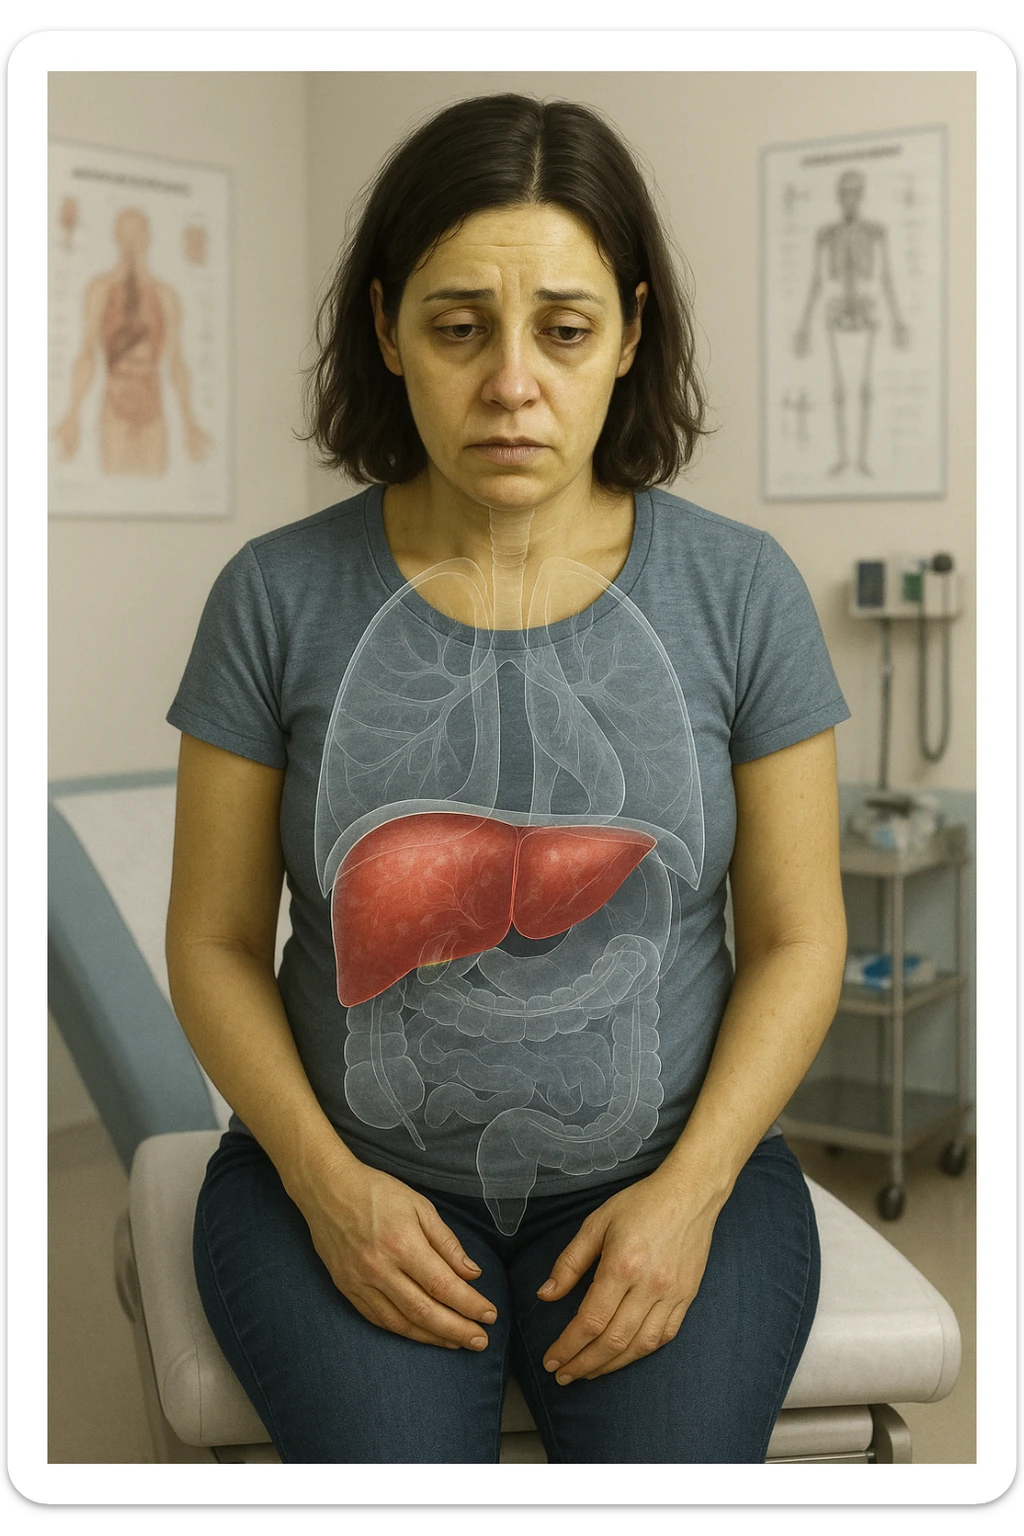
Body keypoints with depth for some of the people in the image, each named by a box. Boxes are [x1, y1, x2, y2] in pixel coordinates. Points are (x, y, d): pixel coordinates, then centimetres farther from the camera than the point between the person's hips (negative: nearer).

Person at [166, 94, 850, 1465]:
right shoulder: (280, 597, -5)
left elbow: (797, 938, 1)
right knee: (392, 1454, -24)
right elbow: (215, 943, 1)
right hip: (348, 1176, 0)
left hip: (668, 1170, 1)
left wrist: (689, 1189, -11)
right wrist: (325, 1179, -12)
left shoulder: (738, 591, -4)